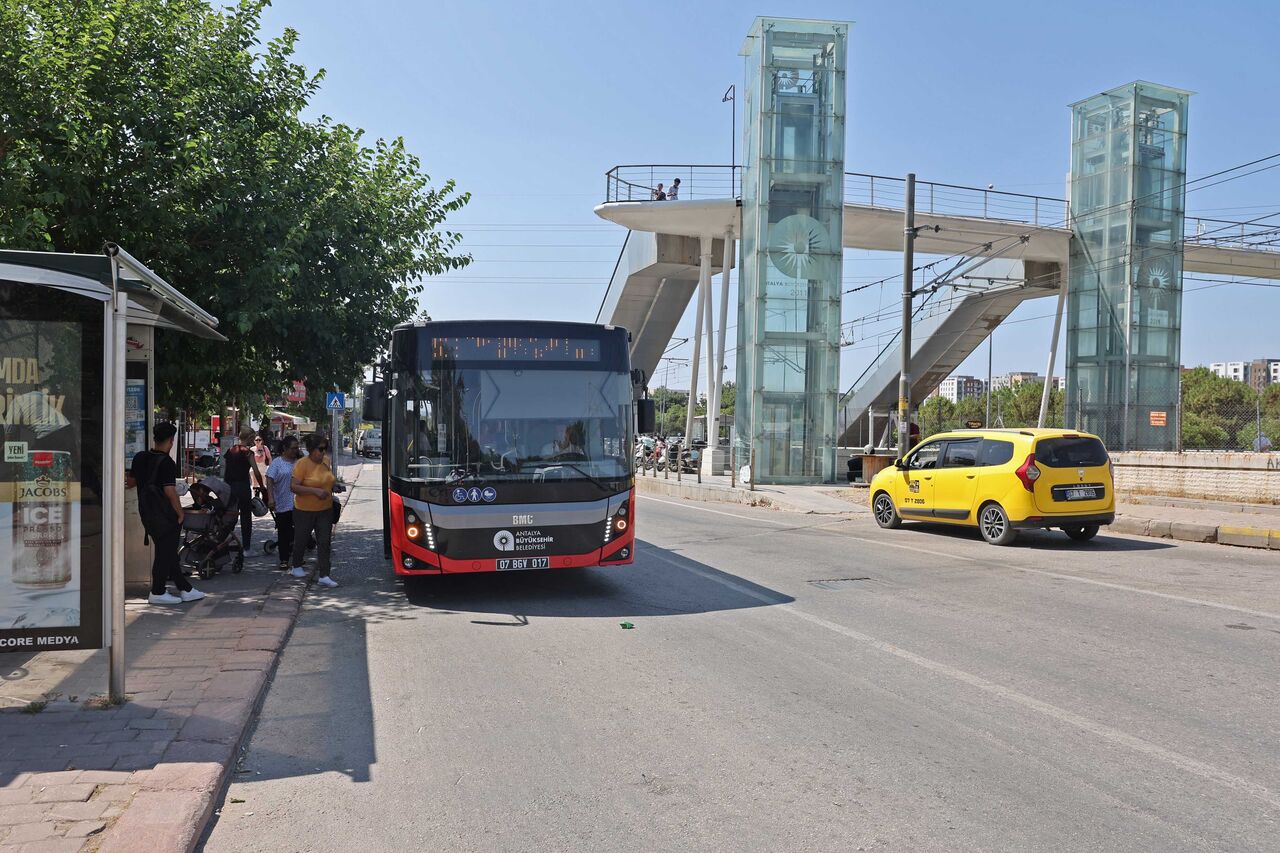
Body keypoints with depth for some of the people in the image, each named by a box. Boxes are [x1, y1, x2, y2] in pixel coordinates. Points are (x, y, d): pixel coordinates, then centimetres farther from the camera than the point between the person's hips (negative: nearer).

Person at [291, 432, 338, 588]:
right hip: (305, 510, -5)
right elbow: (294, 486, -22)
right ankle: (297, 567, 38)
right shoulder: (302, 464, -16)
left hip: (325, 510, 5)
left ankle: (323, 576, -1)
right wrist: (315, 491, -28)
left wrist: (334, 484, 5)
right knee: (301, 540, 14)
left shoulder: (325, 461, 4)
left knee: (325, 542, -2)